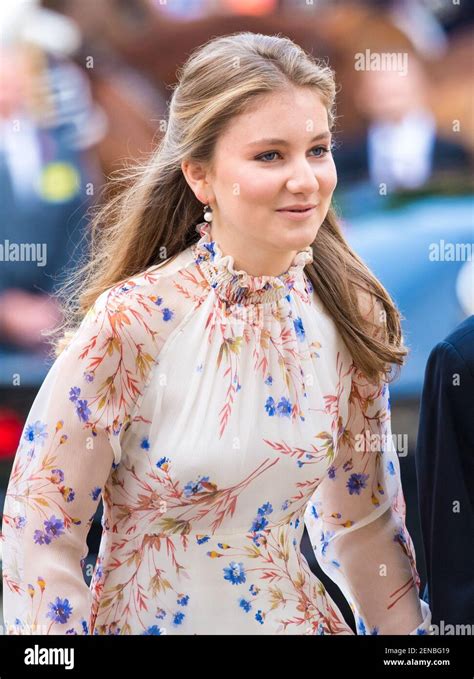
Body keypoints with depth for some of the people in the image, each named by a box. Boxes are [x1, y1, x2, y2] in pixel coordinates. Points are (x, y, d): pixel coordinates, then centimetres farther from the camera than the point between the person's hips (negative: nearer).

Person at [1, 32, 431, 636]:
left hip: (294, 611, 5)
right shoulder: (131, 323, -22)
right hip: (147, 619, -4)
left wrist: (408, 632, 5)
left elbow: (363, 519, 5)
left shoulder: (348, 314, -7)